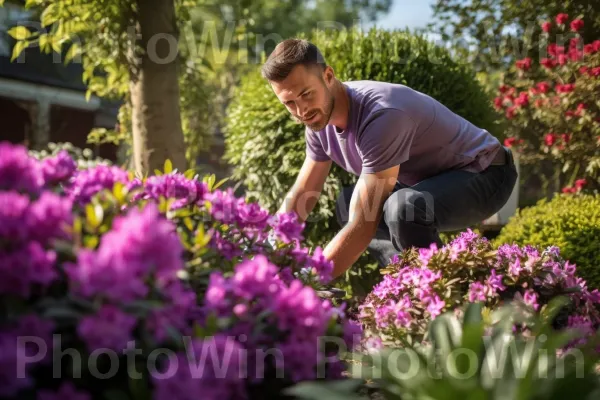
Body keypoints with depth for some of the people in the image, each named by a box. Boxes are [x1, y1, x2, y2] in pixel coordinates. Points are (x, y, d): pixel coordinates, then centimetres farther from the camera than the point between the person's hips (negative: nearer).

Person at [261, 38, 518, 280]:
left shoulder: (381, 114, -33)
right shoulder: (319, 117, -5)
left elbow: (364, 225, -35)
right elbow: (300, 197, 5)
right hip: (431, 178, 9)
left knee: (401, 208, -36)